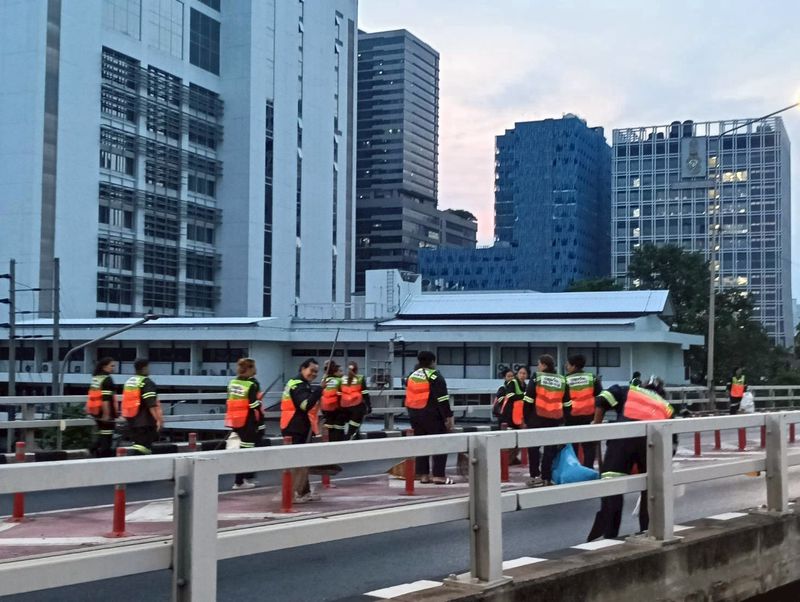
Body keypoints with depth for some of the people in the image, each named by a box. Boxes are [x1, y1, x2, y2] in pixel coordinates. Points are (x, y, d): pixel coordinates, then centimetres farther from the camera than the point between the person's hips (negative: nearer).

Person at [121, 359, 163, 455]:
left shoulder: (129, 382, 14)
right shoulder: (147, 383, -13)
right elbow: (151, 405, -21)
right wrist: (158, 419, -21)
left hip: (131, 421, 9)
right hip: (145, 422, -9)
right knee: (143, 446, -9)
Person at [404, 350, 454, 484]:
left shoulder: (411, 376, 11)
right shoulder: (435, 376, -11)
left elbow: (409, 397, 18)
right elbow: (442, 399, -15)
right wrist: (448, 416, -13)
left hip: (414, 414, 7)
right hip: (432, 415, -7)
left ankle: (423, 475, 13)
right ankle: (439, 476, -5)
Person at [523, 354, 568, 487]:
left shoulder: (536, 377, -2)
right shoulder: (562, 380, 10)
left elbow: (528, 400, -5)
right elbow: (566, 403, 13)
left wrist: (526, 418, 2)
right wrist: (563, 419, 19)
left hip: (537, 418, -3)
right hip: (555, 420, 3)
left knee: (533, 447, 10)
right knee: (550, 449, 7)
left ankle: (535, 476, 6)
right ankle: (546, 478, 6)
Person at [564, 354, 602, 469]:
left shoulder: (566, 380, -3)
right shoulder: (592, 377, 3)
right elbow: (599, 395, 5)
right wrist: (598, 413, 16)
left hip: (572, 416, -1)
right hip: (589, 414, 1)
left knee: (572, 445, 7)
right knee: (589, 444, 6)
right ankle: (588, 468, 3)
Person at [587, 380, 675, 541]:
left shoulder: (628, 391, 30)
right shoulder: (667, 406, 34)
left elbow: (602, 399, 11)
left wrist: (596, 425, 17)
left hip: (623, 436, -2)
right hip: (652, 440, 2)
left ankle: (605, 536, -7)